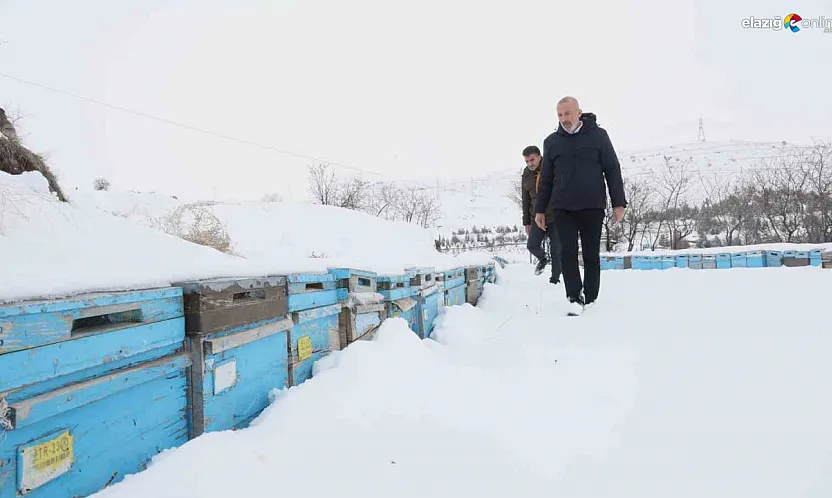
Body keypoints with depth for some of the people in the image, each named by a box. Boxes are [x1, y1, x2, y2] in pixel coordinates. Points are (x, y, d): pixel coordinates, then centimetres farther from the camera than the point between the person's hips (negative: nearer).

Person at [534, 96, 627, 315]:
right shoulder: (551, 141, 8)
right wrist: (540, 209, 10)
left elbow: (613, 170, 2)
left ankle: (590, 298, 17)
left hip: (593, 207, -1)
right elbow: (546, 179, 12)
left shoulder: (598, 135, 2)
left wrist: (619, 203, -3)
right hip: (563, 208, 1)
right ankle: (575, 299, 1)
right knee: (568, 253, -6)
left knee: (591, 254, 6)